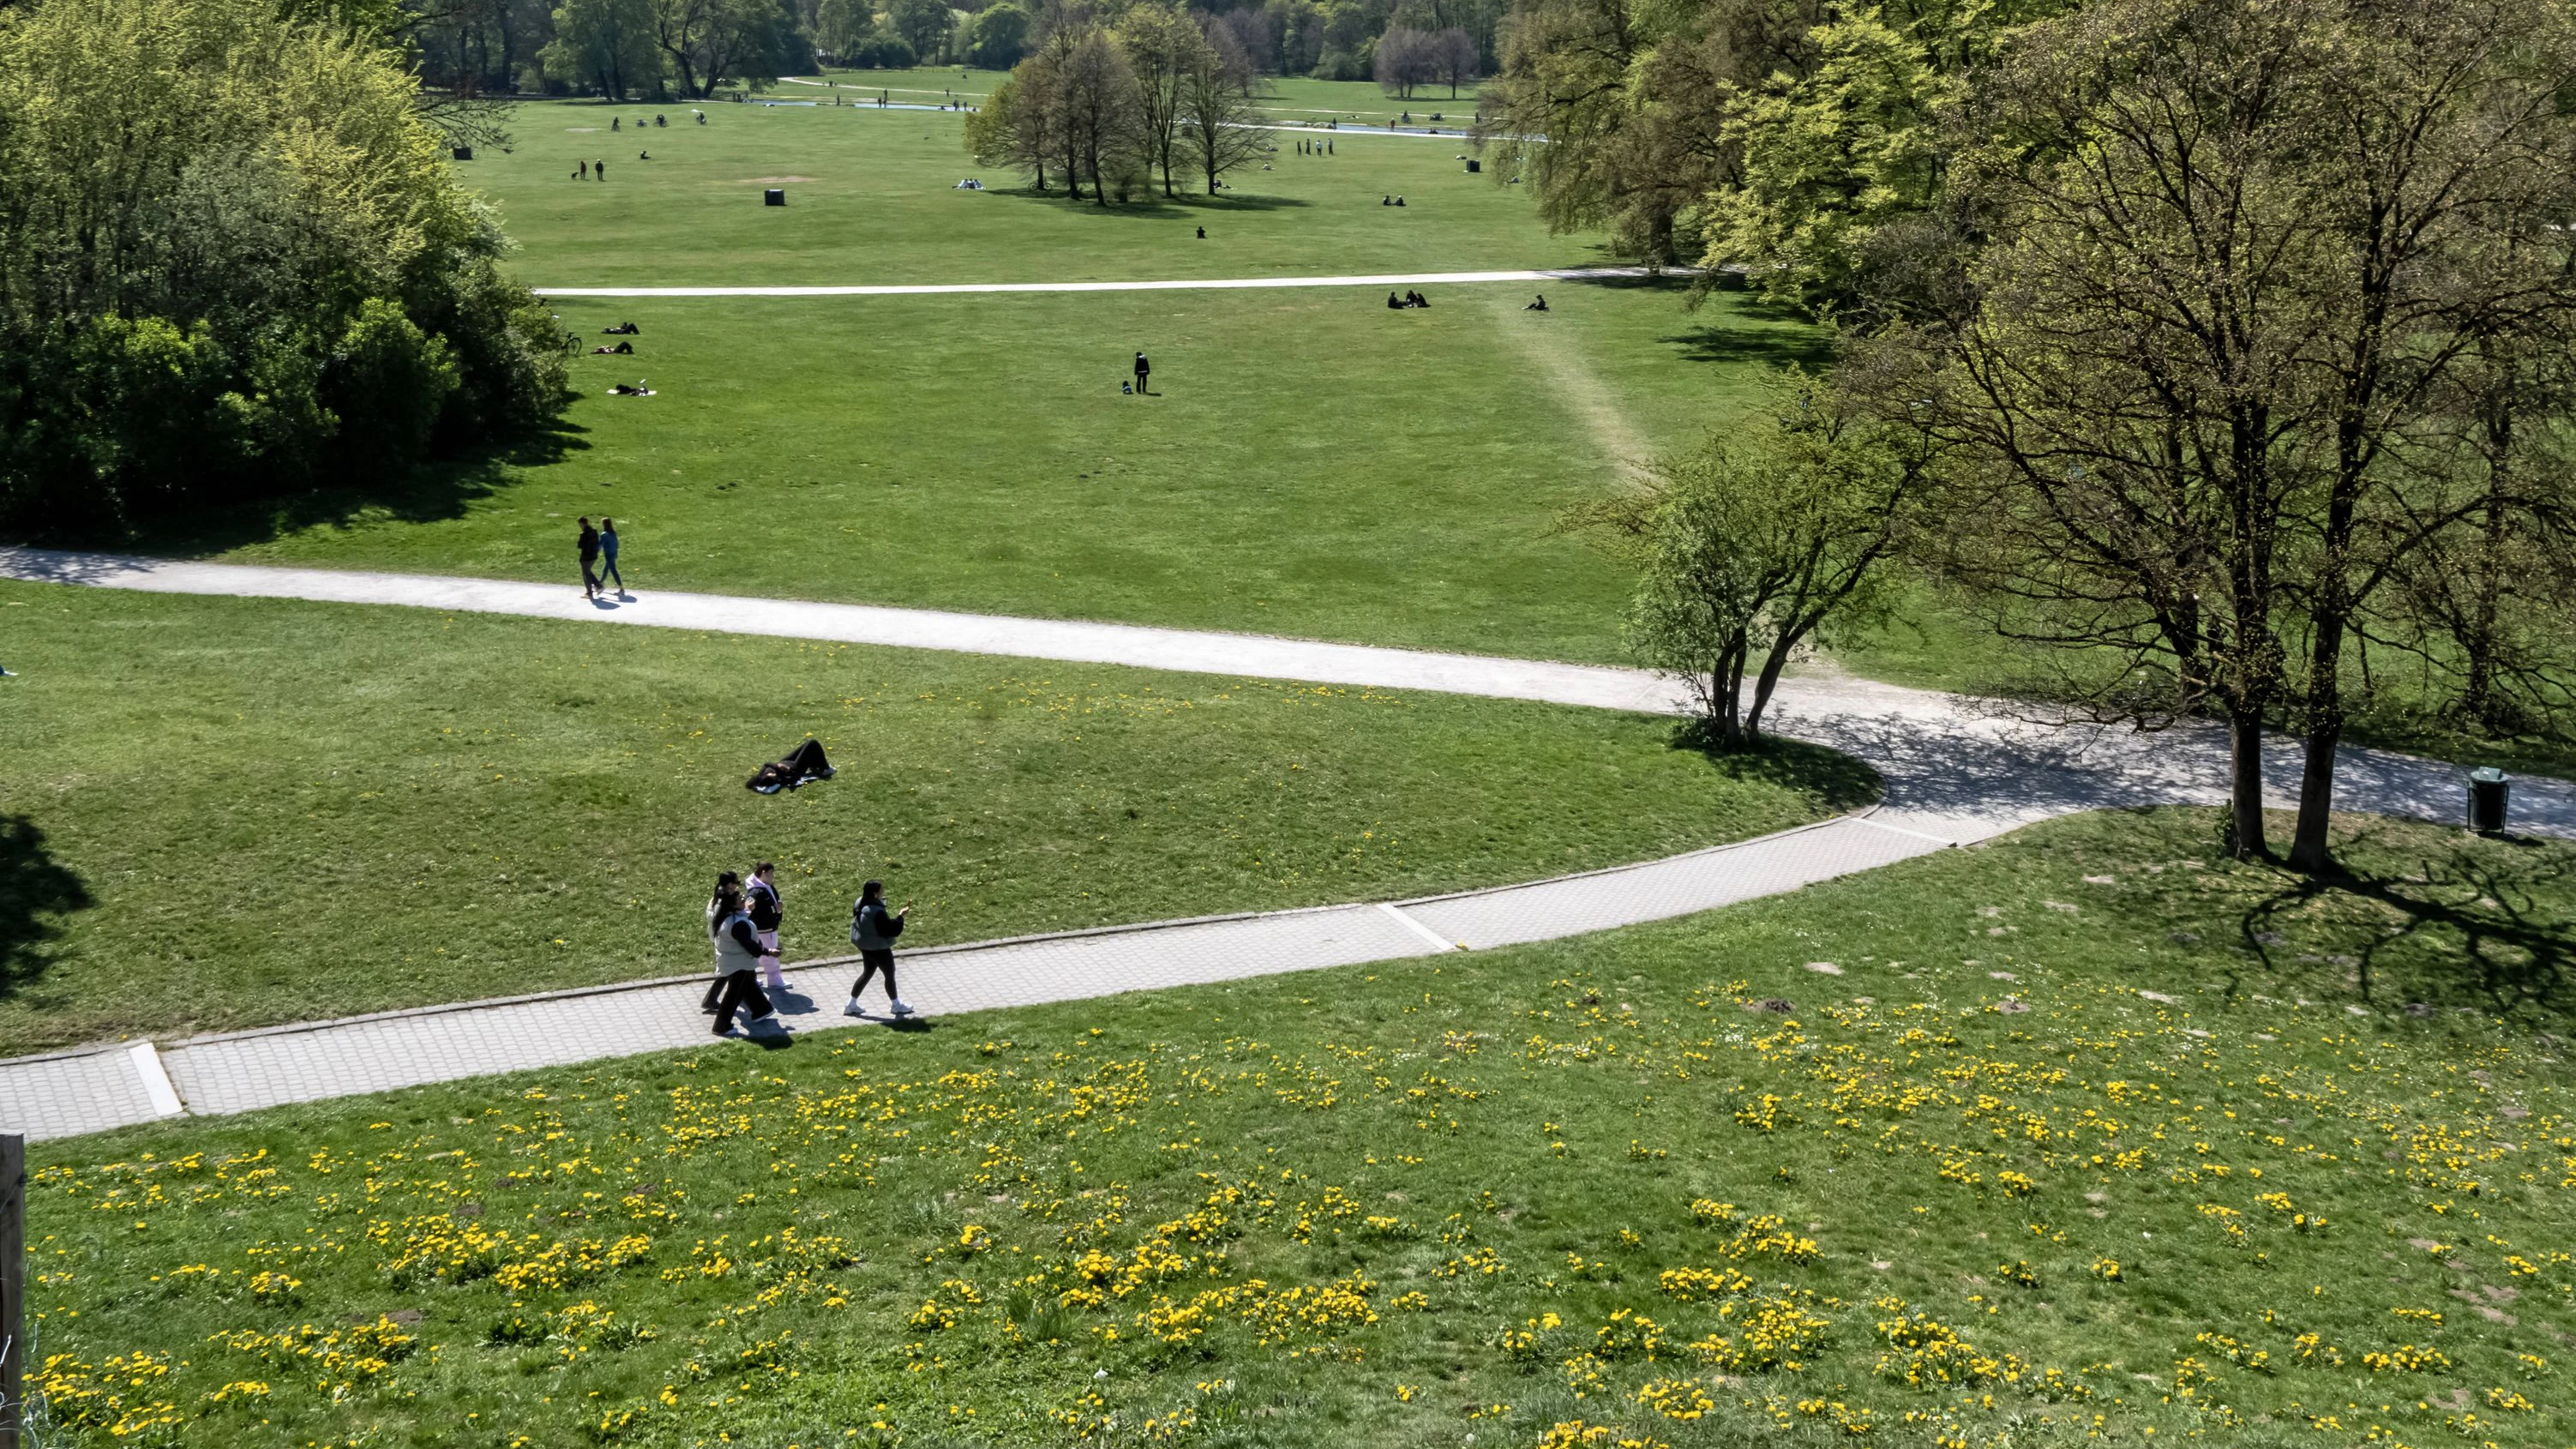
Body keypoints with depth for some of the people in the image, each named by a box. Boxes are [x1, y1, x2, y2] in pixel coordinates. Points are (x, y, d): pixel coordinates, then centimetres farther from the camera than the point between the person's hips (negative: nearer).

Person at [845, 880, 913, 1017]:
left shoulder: (861, 904, -4)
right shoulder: (877, 912, -32)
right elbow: (890, 929, -27)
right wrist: (900, 916, -15)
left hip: (865, 945, 9)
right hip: (878, 948, -9)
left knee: (867, 973, 22)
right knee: (890, 974, 12)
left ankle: (851, 1005, 26)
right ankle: (896, 1005, 31)